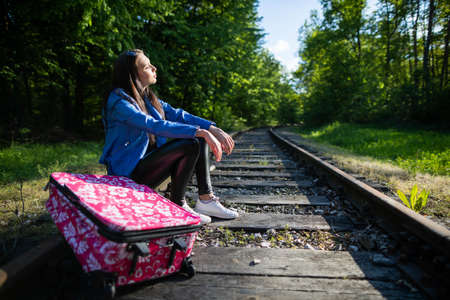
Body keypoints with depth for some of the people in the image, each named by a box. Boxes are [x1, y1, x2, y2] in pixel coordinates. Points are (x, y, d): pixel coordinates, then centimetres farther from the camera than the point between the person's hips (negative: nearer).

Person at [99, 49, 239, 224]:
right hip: (128, 173, -9)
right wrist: (201, 132, -32)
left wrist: (214, 129, -9)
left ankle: (206, 199, -6)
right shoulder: (119, 101, -17)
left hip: (148, 161, 9)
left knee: (200, 138, -2)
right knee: (190, 145, -24)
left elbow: (177, 114, 3)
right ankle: (177, 206, -10)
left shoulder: (147, 97, 9)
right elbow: (155, 126, -29)